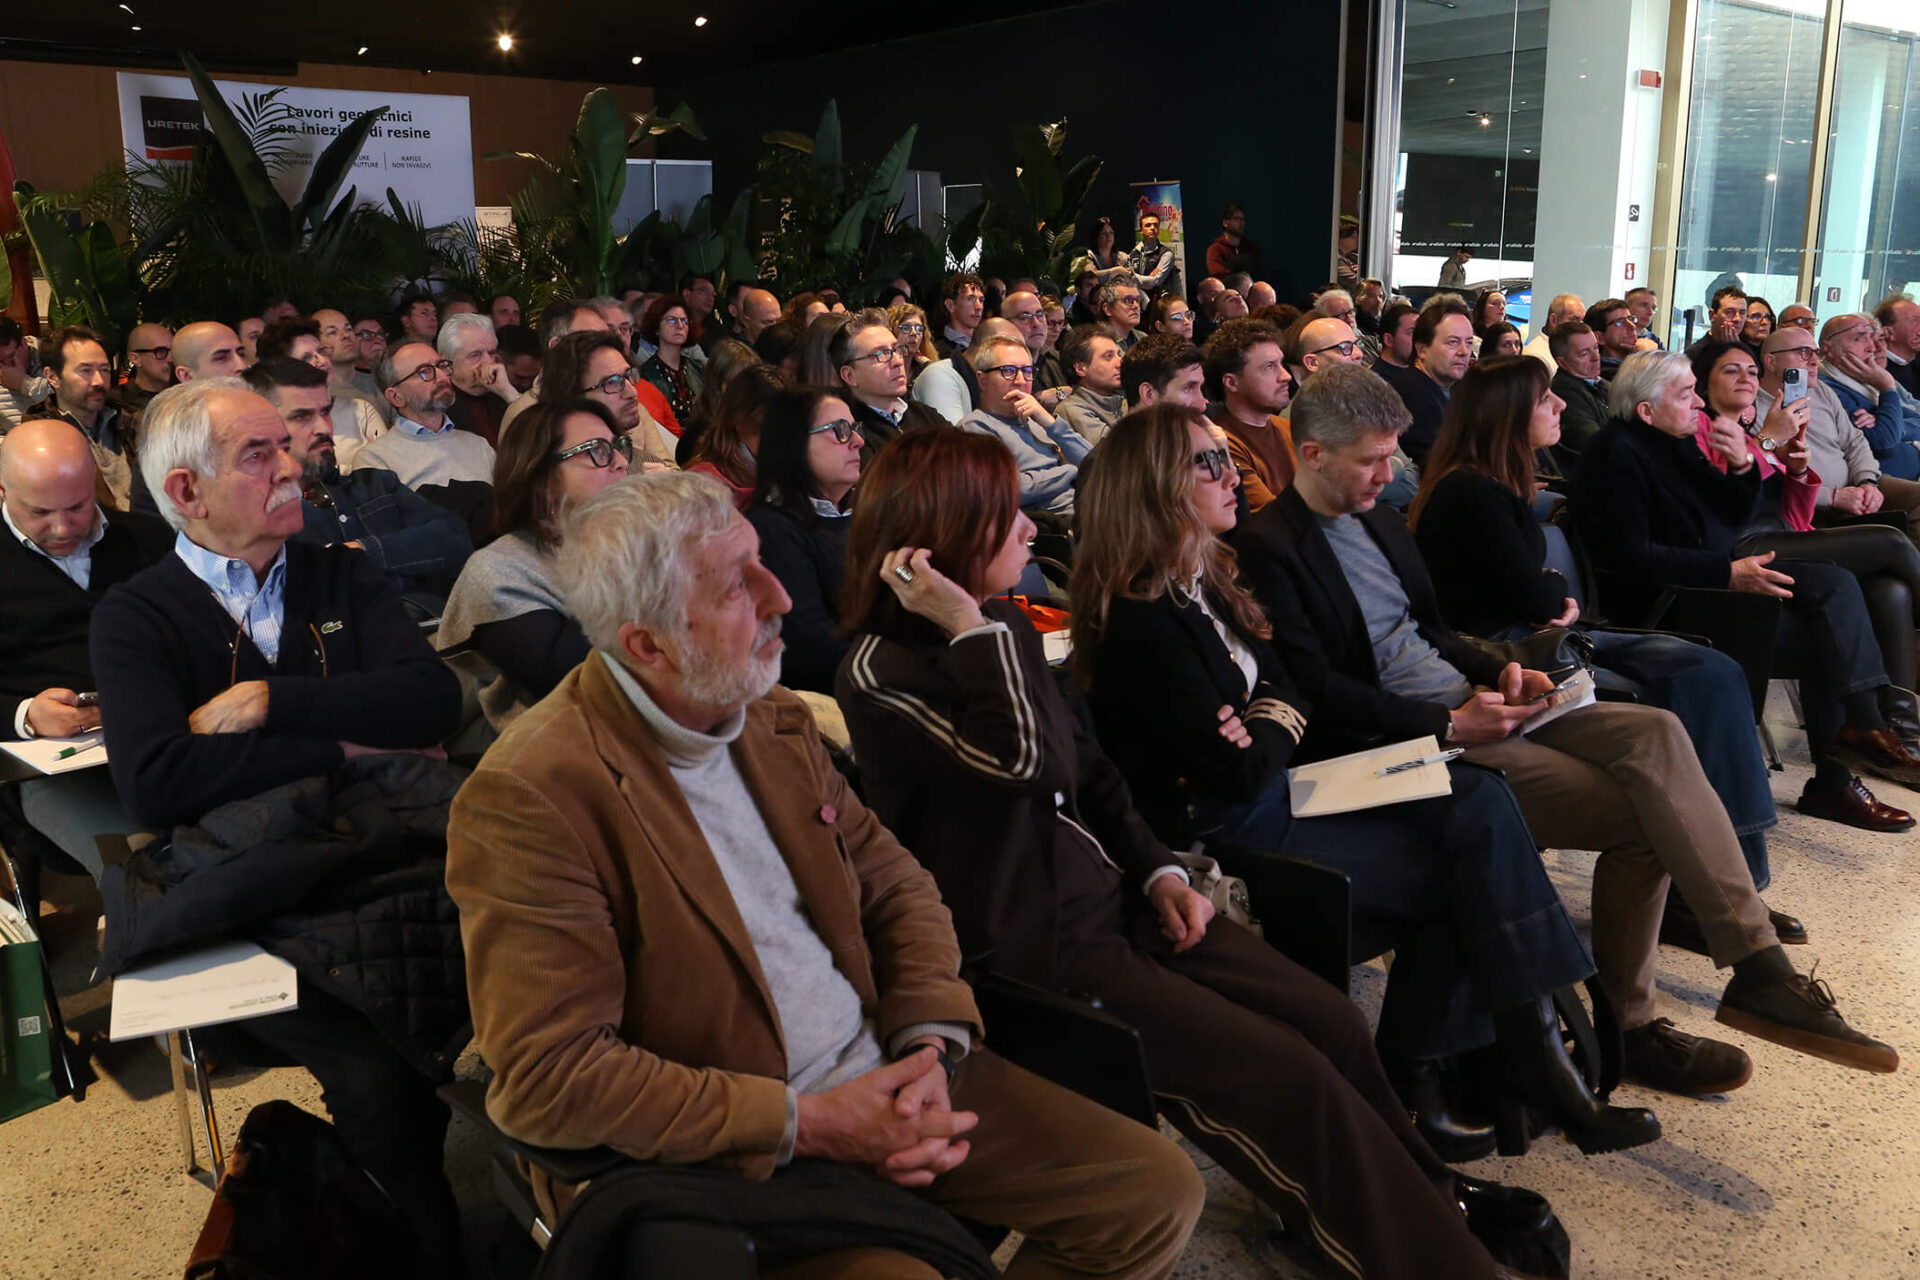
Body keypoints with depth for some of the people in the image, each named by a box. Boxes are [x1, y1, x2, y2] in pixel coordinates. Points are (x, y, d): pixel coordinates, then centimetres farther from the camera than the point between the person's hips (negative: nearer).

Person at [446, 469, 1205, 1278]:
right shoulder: (531, 797, -18)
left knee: (1156, 1191, 1)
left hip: (882, 1075, 6)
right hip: (720, 1153, -6)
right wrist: (805, 1124, -20)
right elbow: (549, 1077, -19)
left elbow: (896, 886, 11)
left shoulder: (775, 722, 6)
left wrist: (930, 1043, -7)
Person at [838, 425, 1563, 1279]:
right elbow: (1018, 759, -29)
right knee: (1289, 1075, -12)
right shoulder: (879, 673, -16)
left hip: (1110, 897, 8)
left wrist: (1158, 871, 3)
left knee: (1331, 1023, -2)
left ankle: (1431, 1208, 17)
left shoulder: (1006, 627, 8)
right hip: (1036, 950, -7)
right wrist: (967, 624, -23)